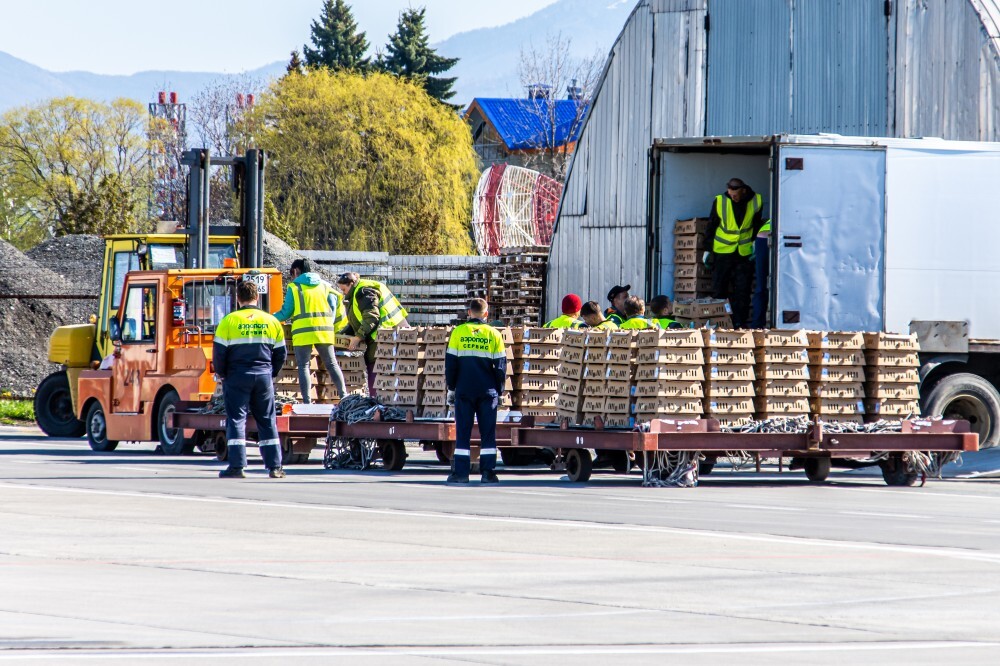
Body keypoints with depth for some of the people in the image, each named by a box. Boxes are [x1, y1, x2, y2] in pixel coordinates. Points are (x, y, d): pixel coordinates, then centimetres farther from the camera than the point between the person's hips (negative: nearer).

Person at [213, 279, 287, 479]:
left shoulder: (229, 321, -6)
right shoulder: (271, 322, 5)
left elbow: (219, 351, -5)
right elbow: (281, 353, 10)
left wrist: (221, 374, 10)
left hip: (237, 377, -3)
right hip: (264, 376, 3)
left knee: (236, 419, 0)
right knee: (267, 421, 9)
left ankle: (237, 466, -6)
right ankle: (274, 466, 8)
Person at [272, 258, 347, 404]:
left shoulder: (295, 287, 3)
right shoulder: (325, 285, 15)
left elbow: (286, 312, 1)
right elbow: (335, 305, 11)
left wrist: (271, 319, 18)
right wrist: (334, 329, 20)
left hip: (303, 333, -4)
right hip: (325, 331, 4)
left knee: (303, 366, -1)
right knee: (332, 364, 12)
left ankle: (307, 402, -8)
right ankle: (344, 396, 6)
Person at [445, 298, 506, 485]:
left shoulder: (459, 332, 0)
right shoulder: (494, 334, 2)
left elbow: (450, 362, 2)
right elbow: (500, 365, 3)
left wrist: (451, 388, 9)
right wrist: (499, 390, 11)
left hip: (464, 390, 0)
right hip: (488, 391, 0)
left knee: (463, 432, 3)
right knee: (488, 432, 5)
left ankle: (461, 472, -1)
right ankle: (488, 472, 1)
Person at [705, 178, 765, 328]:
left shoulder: (755, 202, -4)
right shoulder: (720, 201, -8)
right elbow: (711, 226, 3)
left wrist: (755, 244, 8)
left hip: (745, 252, 1)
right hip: (722, 252, -1)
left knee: (742, 291, 1)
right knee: (718, 289, 1)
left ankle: (740, 323, 7)